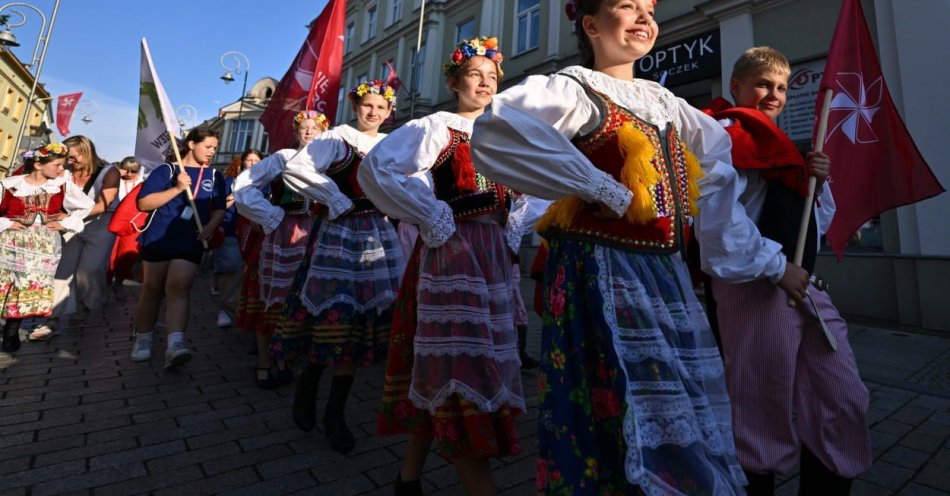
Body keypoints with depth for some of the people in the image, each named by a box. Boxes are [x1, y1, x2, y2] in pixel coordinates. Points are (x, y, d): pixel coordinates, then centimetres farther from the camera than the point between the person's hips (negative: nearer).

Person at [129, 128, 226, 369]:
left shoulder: (214, 176, 9)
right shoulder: (167, 170, 0)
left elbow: (219, 208, 10)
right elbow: (143, 203, -6)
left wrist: (211, 226, -10)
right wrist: (177, 189, -17)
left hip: (191, 242, 1)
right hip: (159, 238, 0)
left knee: (179, 287, -13)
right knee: (152, 288, 10)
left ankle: (175, 344, -23)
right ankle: (142, 339, 26)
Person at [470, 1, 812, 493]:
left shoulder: (662, 101, 16)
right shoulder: (575, 88, -5)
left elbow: (715, 188, 17)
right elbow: (498, 128, -28)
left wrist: (769, 260, 14)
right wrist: (603, 189, -22)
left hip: (665, 276, 8)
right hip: (604, 277, -7)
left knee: (686, 424, 17)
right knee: (628, 431, 1)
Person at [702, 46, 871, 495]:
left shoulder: (780, 143, 23)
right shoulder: (725, 135, -5)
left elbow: (819, 222, 22)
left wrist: (819, 181, 5)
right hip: (754, 287, -9)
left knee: (847, 398, 14)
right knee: (763, 414, 2)